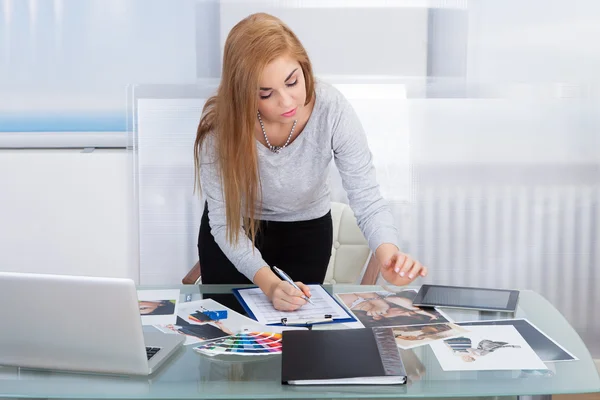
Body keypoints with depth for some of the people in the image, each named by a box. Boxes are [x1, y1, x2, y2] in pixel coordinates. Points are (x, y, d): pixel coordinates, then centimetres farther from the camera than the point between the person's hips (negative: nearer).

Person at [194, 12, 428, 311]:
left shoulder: (332, 110, -29)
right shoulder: (218, 128, -30)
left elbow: (367, 200, -28)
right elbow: (223, 221, -24)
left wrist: (388, 254, -49)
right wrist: (268, 283, -39)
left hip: (307, 232, 1)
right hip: (232, 240, -1)